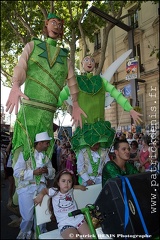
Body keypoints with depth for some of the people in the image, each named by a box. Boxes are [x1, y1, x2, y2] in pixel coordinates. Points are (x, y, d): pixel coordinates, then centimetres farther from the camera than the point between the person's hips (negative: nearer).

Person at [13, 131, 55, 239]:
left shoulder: (46, 156, 14)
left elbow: (52, 174, 15)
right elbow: (17, 172, -8)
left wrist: (47, 171, -8)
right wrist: (34, 172, -17)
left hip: (42, 187, 4)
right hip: (27, 188, -4)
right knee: (27, 216, -3)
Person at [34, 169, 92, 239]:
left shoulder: (70, 190, 9)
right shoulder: (54, 192, -2)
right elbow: (45, 190, 15)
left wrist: (79, 186, 21)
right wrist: (41, 195, -3)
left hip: (78, 218, 4)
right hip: (64, 223, -3)